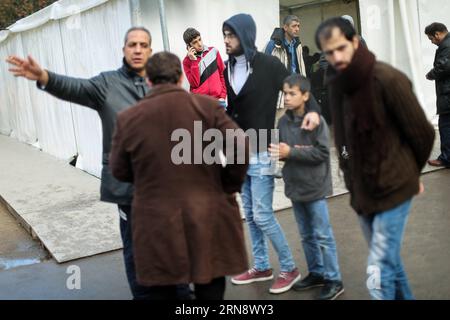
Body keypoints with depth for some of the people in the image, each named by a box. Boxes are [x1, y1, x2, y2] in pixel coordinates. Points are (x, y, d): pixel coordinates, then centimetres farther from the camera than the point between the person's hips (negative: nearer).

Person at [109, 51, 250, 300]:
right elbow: (240, 147, -12)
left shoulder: (128, 118, -2)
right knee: (210, 289, 13)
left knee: (161, 291, 14)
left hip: (156, 222, 1)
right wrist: (230, 184, 2)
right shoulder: (206, 106, -5)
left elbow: (119, 171, 5)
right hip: (207, 216, 0)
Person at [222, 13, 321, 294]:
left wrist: (313, 109, -24)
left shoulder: (269, 65, -10)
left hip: (262, 152, -6)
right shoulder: (229, 69, 6)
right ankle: (262, 267, 29)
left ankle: (290, 268, 13)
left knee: (263, 215, -5)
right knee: (250, 215, 14)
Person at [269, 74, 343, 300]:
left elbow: (322, 153, -18)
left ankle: (333, 280, 13)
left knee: (323, 236, 1)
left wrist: (291, 152, -22)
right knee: (307, 235, 16)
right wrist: (281, 153, -14)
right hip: (295, 186, 6)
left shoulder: (317, 120, -14)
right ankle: (316, 273, 31)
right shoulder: (283, 121, 2)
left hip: (315, 187, -6)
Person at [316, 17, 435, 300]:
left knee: (379, 274, -8)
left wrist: (410, 173, 6)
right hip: (362, 190, 7)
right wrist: (353, 178, 6)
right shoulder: (336, 84, 2)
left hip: (393, 189, -7)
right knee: (390, 263, 21)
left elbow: (422, 134, -9)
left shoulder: (389, 79, -18)